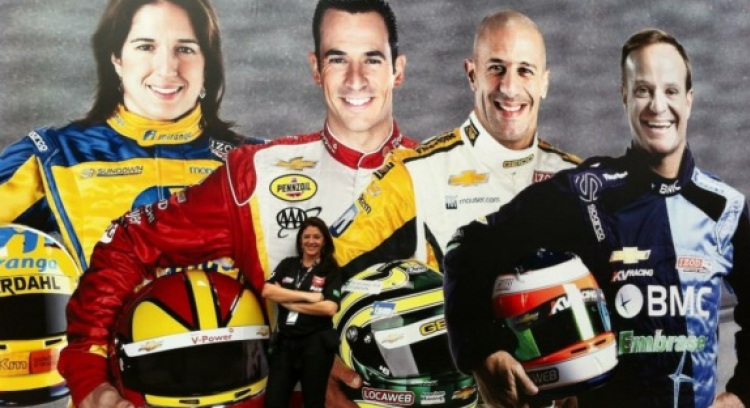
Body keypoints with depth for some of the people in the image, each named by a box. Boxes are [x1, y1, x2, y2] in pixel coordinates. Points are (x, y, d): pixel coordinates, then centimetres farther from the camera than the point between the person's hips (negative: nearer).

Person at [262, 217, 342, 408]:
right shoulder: (287, 265, 9)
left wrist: (289, 303, -11)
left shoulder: (331, 271, -1)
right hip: (285, 342, 3)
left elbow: (329, 308, -15)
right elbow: (267, 291, -7)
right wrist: (306, 295, -14)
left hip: (316, 344, -3)